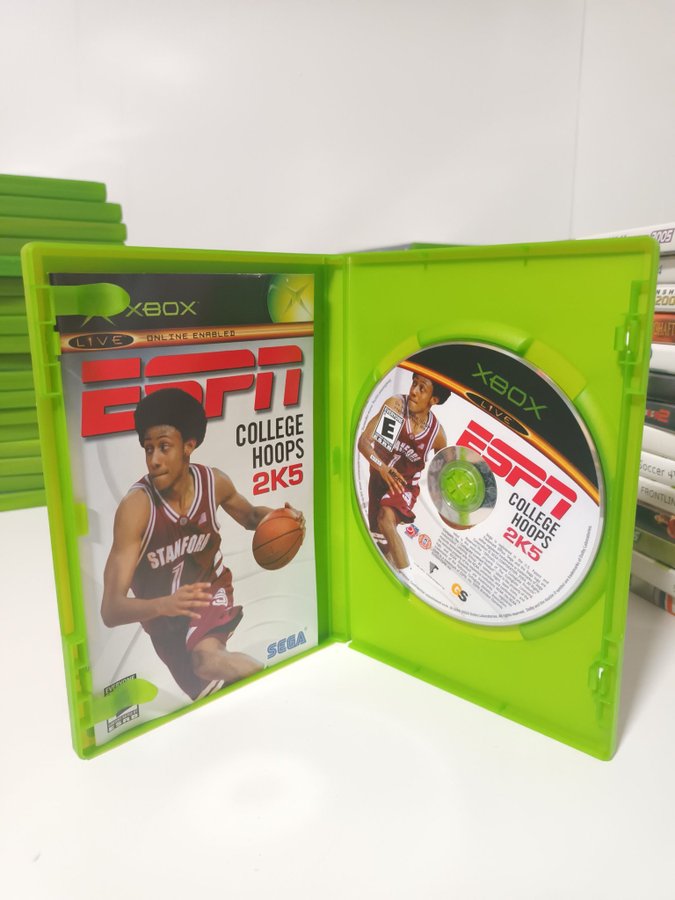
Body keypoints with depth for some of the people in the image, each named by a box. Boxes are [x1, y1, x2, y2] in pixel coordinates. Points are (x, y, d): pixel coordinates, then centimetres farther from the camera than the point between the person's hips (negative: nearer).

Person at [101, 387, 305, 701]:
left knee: (207, 658, -29)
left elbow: (250, 517, 11)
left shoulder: (213, 481, -15)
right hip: (162, 612, 0)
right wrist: (163, 604, -50)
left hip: (211, 590, 1)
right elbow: (110, 610, -30)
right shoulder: (136, 506, -28)